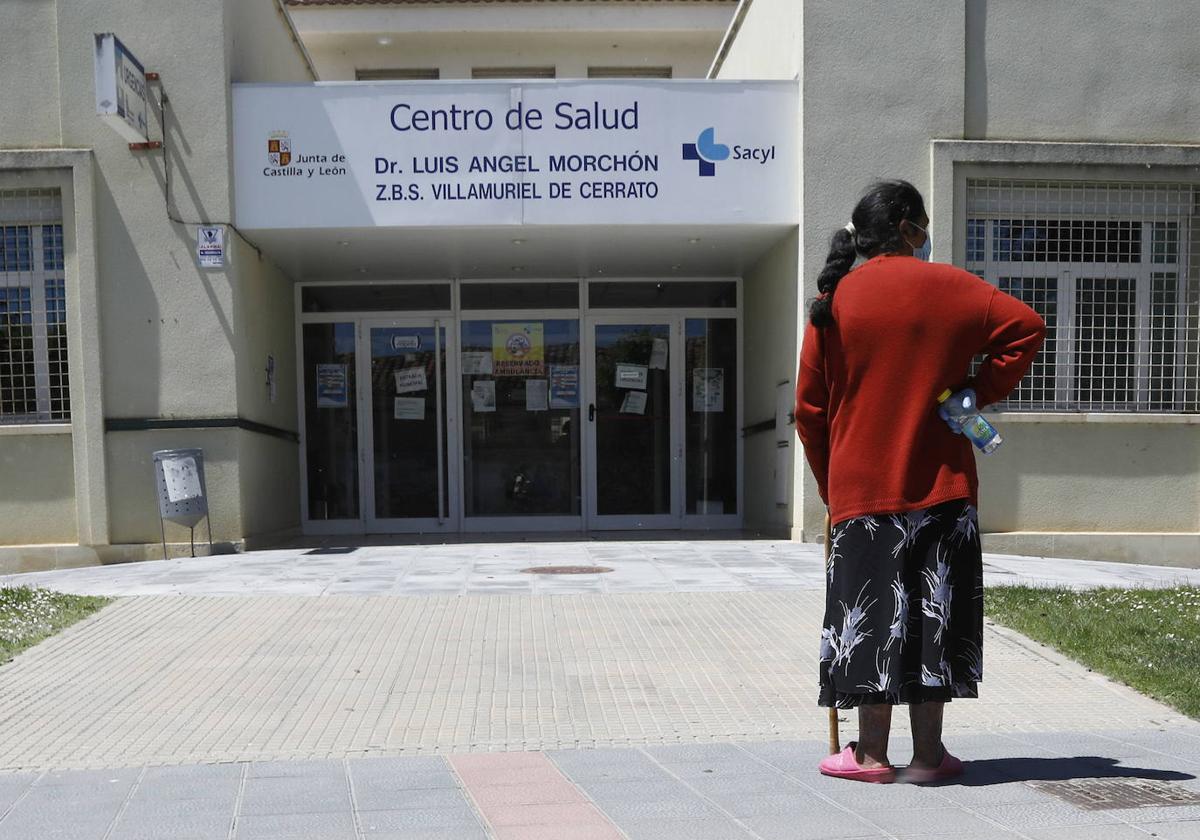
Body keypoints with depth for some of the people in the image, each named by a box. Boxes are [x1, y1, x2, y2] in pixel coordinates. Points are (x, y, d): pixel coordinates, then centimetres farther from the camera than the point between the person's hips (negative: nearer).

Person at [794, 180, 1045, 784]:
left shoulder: (834, 300, 3)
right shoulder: (948, 286, 0)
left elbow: (809, 407, 3)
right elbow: (1026, 327, -6)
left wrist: (829, 484, 12)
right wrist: (979, 391, 0)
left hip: (861, 485, 1)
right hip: (941, 484, 0)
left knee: (871, 610, 6)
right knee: (933, 611, 7)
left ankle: (871, 754, 12)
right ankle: (928, 754, 14)